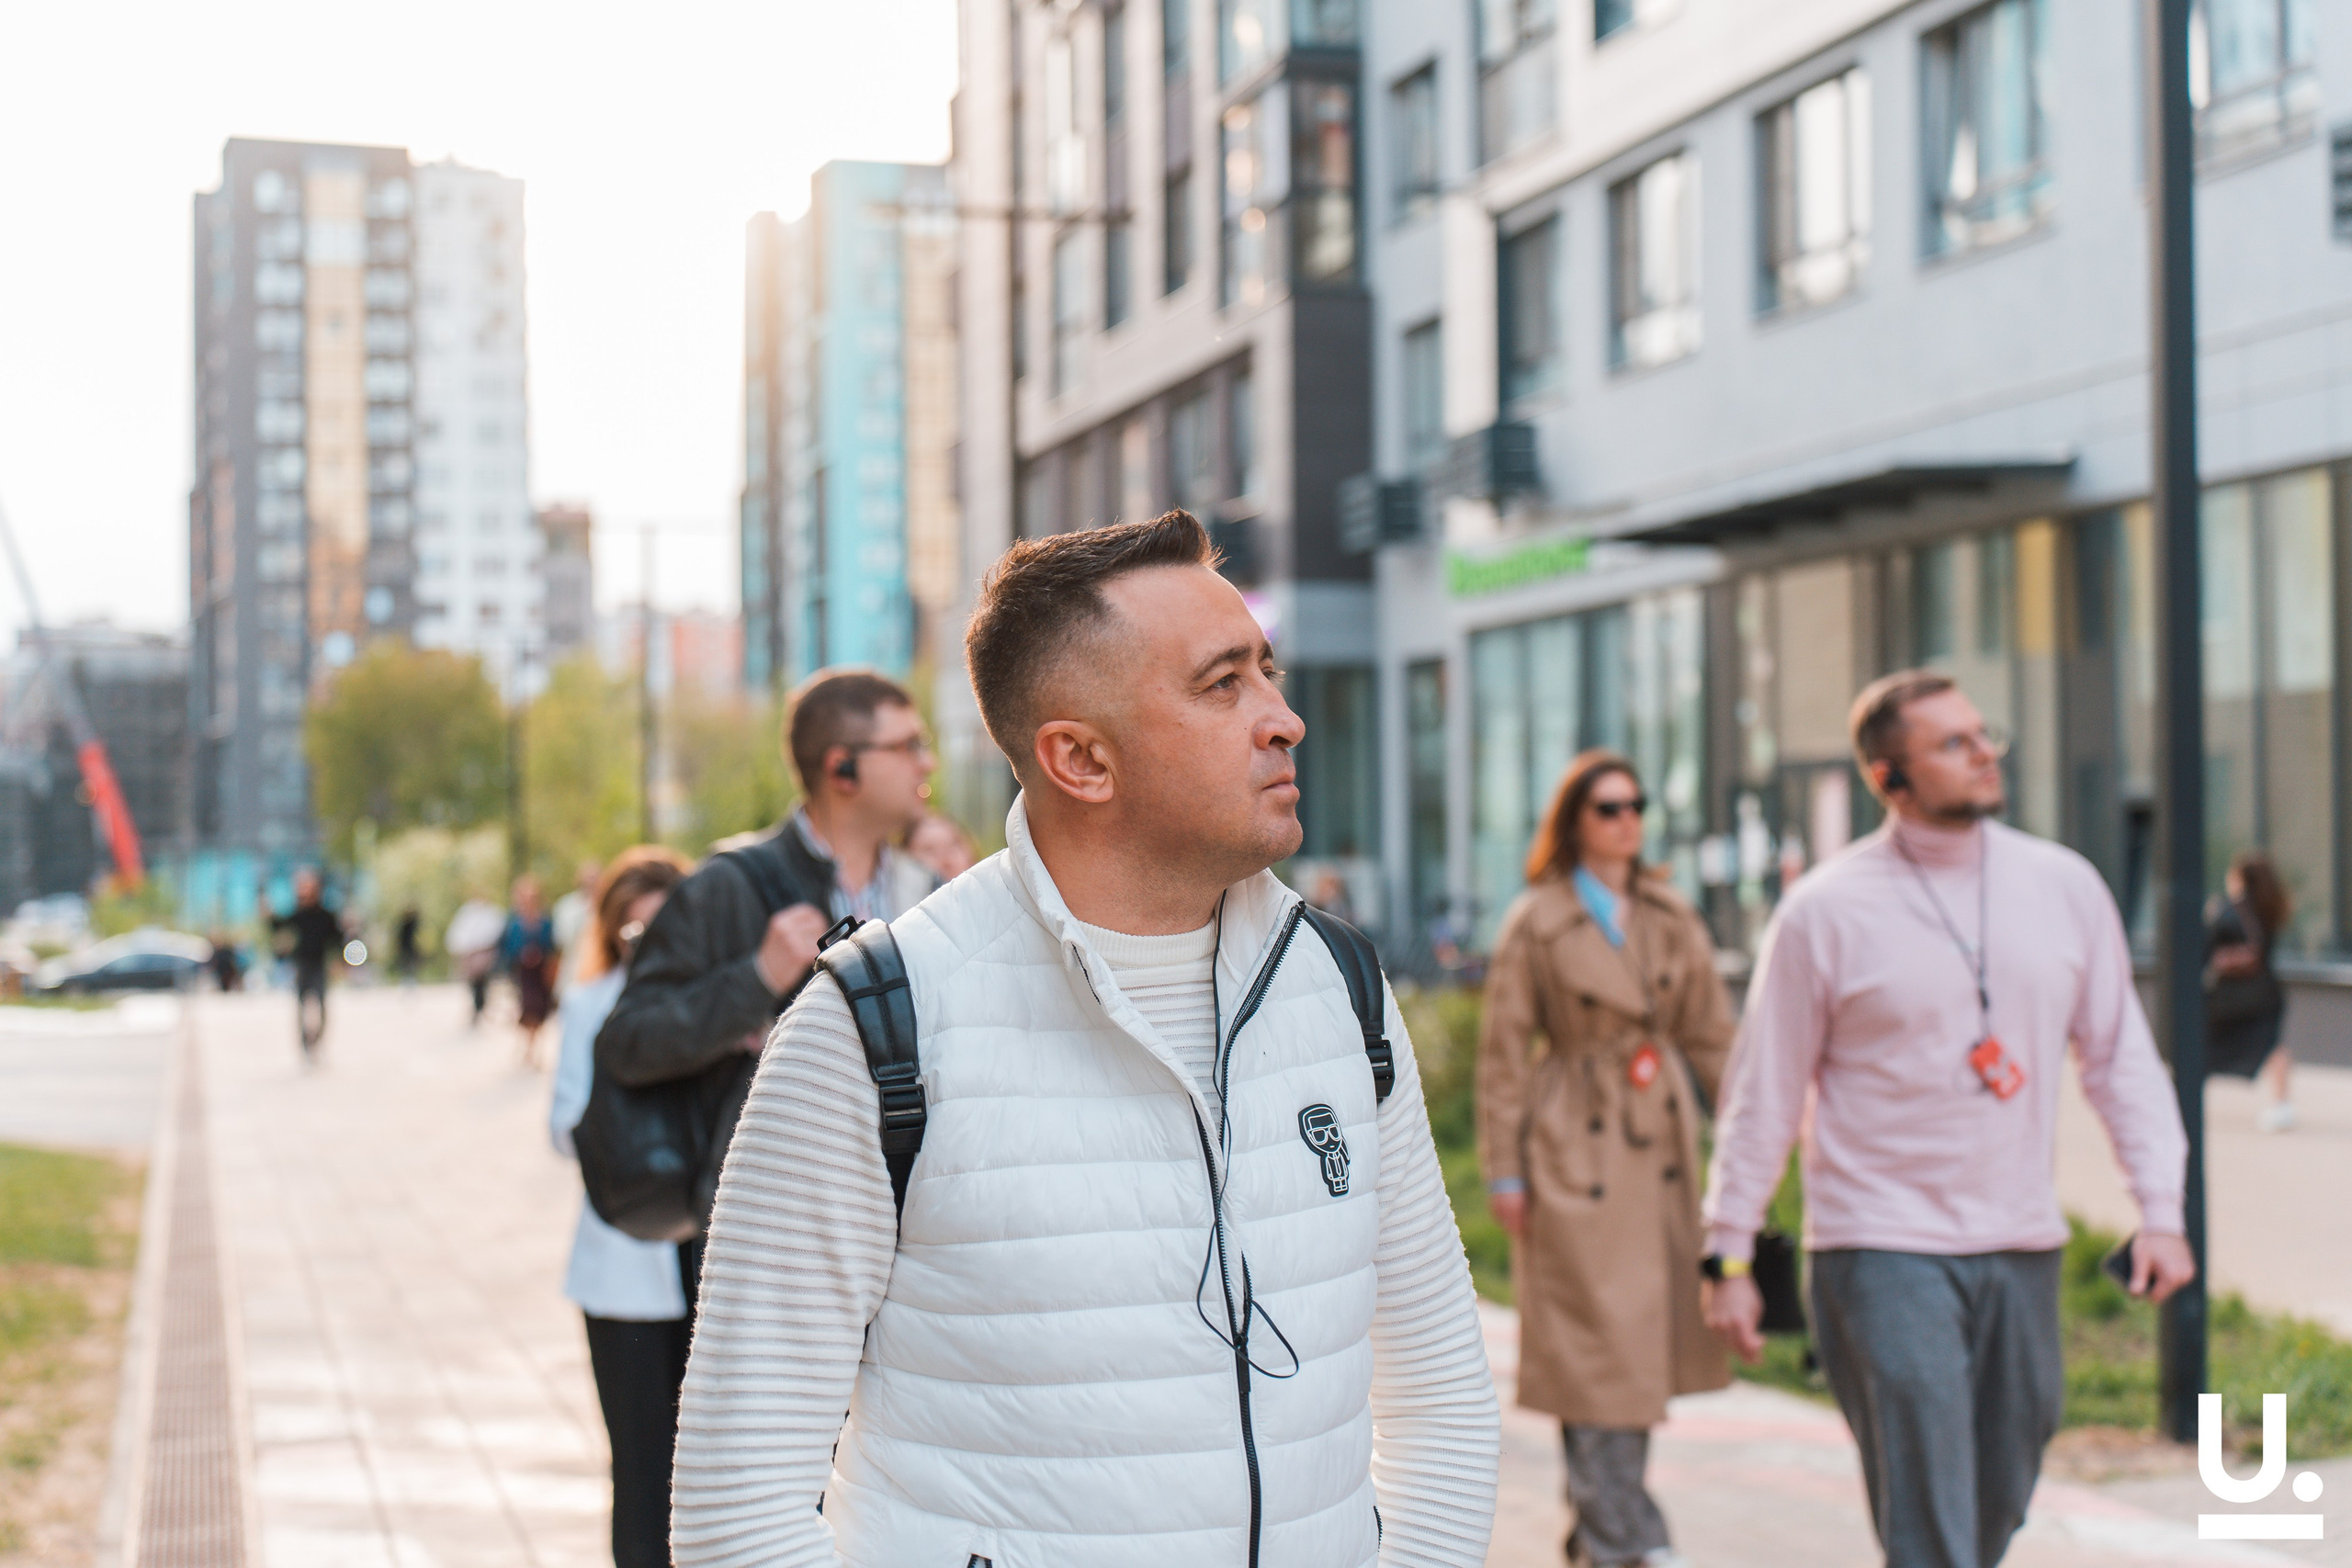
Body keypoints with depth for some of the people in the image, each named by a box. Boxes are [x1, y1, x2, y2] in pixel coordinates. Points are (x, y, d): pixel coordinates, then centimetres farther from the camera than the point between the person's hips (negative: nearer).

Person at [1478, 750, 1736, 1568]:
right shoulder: (1535, 923, -5)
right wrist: (1504, 1170, -7)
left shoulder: (1672, 919, 9)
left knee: (1651, 1331, 9)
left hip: (1663, 1144, 5)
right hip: (1579, 1148, -5)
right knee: (1599, 1333, -5)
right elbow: (1503, 1051, -4)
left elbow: (1711, 1034, 12)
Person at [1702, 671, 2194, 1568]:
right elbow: (1762, 1094, -1)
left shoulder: (2066, 888, 5)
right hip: (1883, 1252, -4)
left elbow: (2121, 1057, 11)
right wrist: (1728, 1256, -1)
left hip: (2023, 1251, 4)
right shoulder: (1825, 912, -5)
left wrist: (2160, 1209, 3)